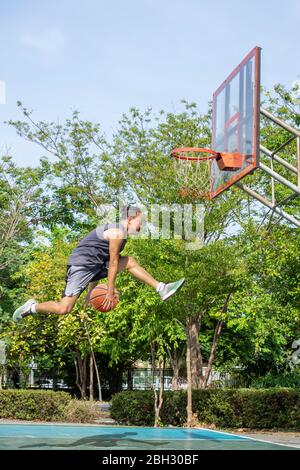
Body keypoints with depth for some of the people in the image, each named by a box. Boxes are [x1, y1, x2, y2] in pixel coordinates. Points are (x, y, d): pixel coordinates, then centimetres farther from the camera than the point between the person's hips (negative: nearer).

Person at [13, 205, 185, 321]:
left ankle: (162, 289, 7)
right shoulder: (117, 232, -15)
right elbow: (113, 263, -16)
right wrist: (110, 292, -14)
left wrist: (92, 289, 20)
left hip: (95, 266, 10)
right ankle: (32, 307, 7)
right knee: (64, 309, -16)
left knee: (130, 262, 7)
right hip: (81, 265, -10)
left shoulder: (117, 231, 17)